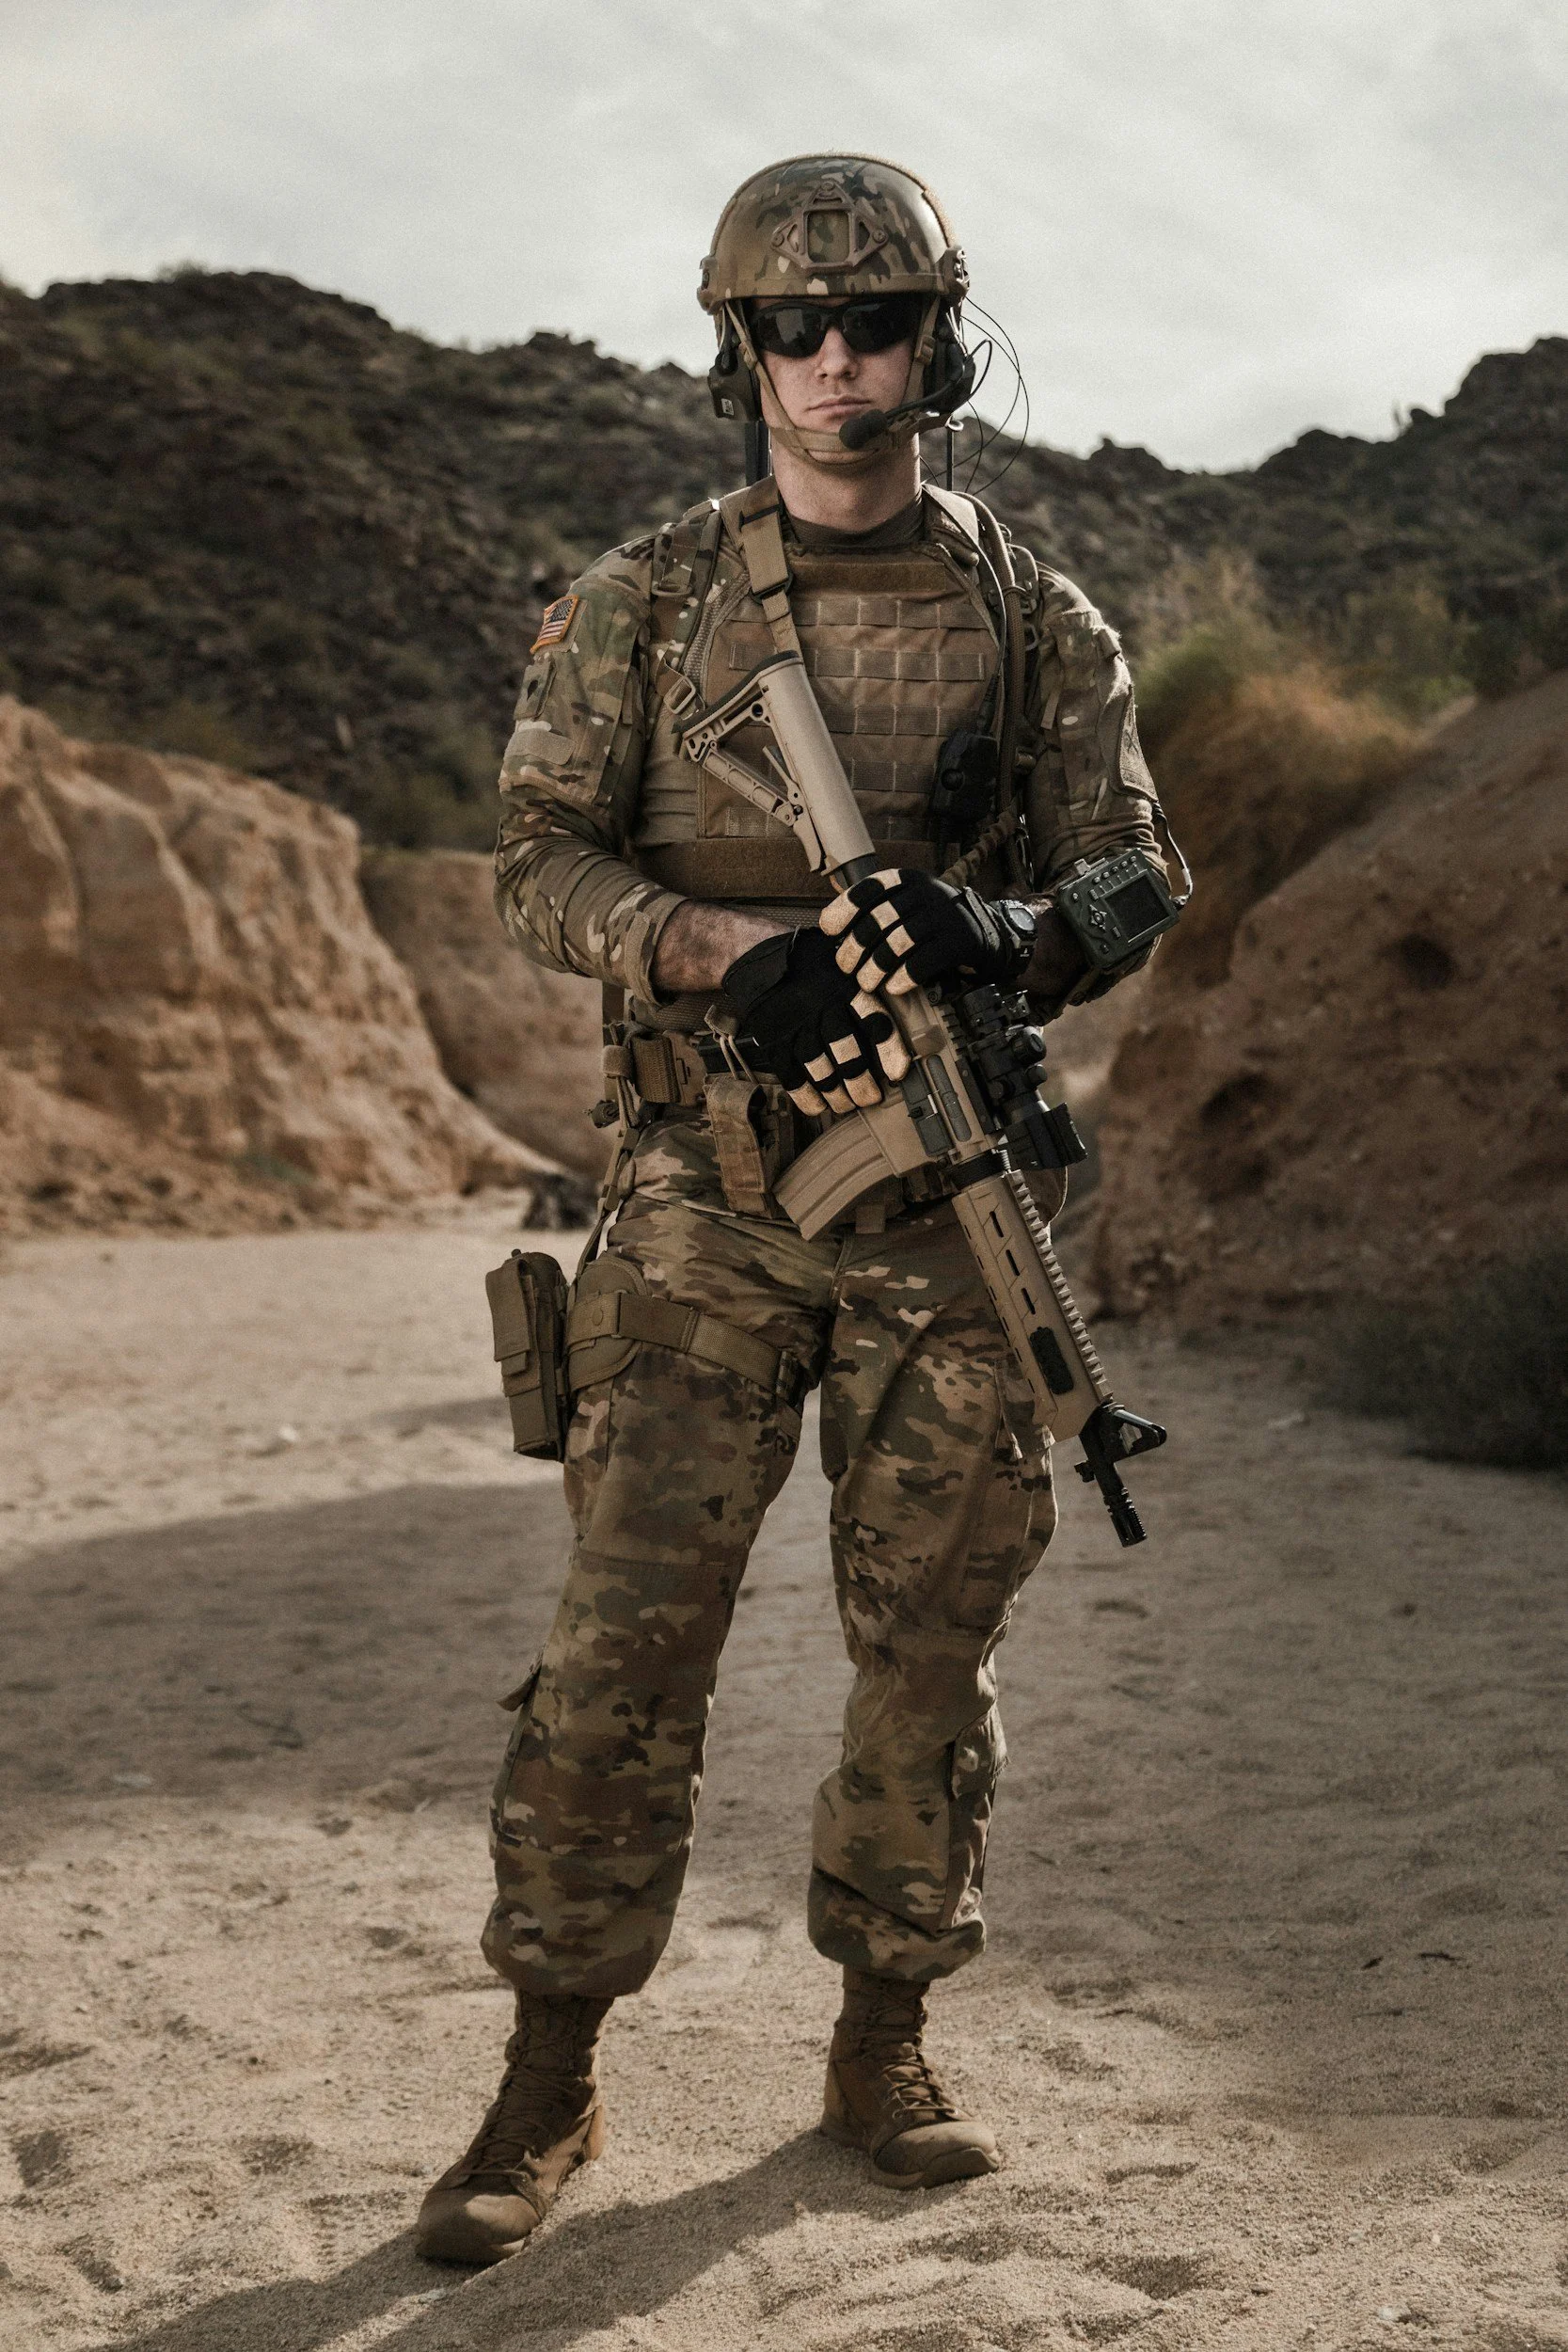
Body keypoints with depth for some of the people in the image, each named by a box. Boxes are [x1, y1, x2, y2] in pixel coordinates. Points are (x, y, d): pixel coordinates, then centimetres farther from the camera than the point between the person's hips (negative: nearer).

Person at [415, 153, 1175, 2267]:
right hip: (704, 1196, -1)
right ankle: (549, 2088, 11)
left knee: (930, 1642, 6)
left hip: (952, 1207, 1)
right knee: (627, 1632, -3)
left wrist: (1007, 933, -19)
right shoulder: (640, 604, 5)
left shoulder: (1040, 623, 6)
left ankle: (885, 2049, 24)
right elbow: (538, 862, -1)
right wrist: (729, 948, -20)